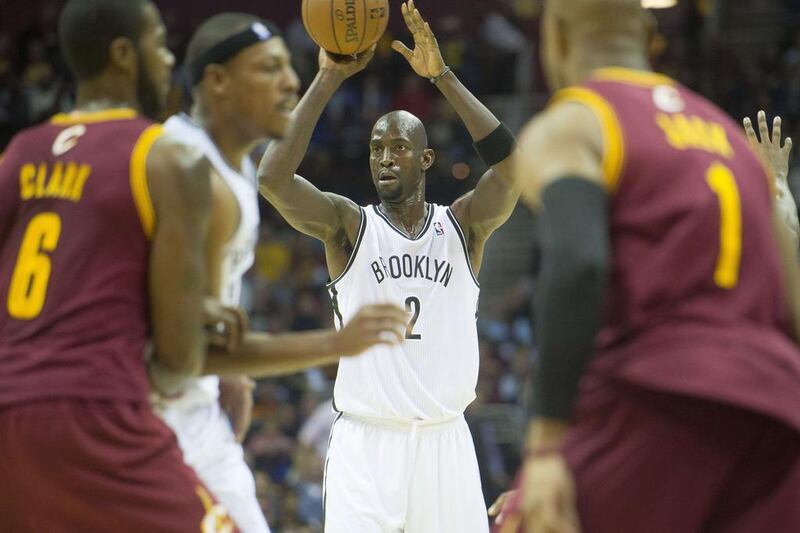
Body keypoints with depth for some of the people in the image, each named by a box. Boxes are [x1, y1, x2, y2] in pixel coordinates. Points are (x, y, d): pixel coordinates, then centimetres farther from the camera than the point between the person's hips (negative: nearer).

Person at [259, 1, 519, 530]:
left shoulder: (463, 224, 6)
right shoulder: (349, 225, 3)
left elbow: (514, 165, -13)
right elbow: (272, 177, -14)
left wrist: (443, 76, -16)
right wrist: (329, 79, -15)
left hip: (444, 441, 2)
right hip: (364, 441, -1)